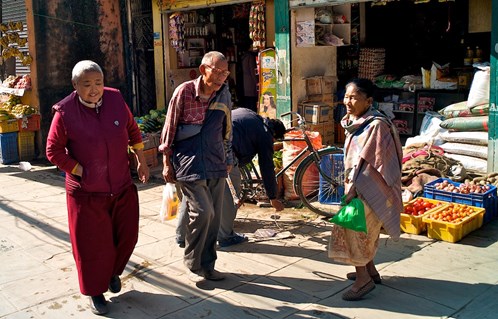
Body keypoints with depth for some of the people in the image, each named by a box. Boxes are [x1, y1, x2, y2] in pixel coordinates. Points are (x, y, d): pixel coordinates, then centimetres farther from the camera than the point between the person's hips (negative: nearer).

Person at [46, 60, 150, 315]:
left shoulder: (116, 100, -4)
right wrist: (81, 172, -11)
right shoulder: (65, 112, -13)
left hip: (123, 188, 4)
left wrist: (141, 161, 11)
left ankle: (113, 271, 45)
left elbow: (132, 130, 11)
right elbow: (54, 151, -7)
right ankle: (96, 291, 28)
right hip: (87, 193, -4)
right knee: (92, 244, 6)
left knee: (126, 236, 15)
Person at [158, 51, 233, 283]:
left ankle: (207, 264, 23)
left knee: (214, 216, 7)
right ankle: (193, 264, 8)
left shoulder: (224, 94, 4)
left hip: (216, 164, 5)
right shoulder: (184, 92, -9)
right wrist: (167, 162, -2)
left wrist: (228, 160, 18)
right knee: (202, 212, -13)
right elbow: (169, 128, -3)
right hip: (189, 163, -5)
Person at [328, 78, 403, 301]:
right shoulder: (354, 123, 8)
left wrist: (353, 188, -22)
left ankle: (363, 279, 4)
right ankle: (370, 271, 34)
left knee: (352, 228, -7)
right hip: (357, 186, 9)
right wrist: (349, 181, 15)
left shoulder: (376, 125, -20)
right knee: (362, 231, 18)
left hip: (369, 189, -9)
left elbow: (370, 162, -23)